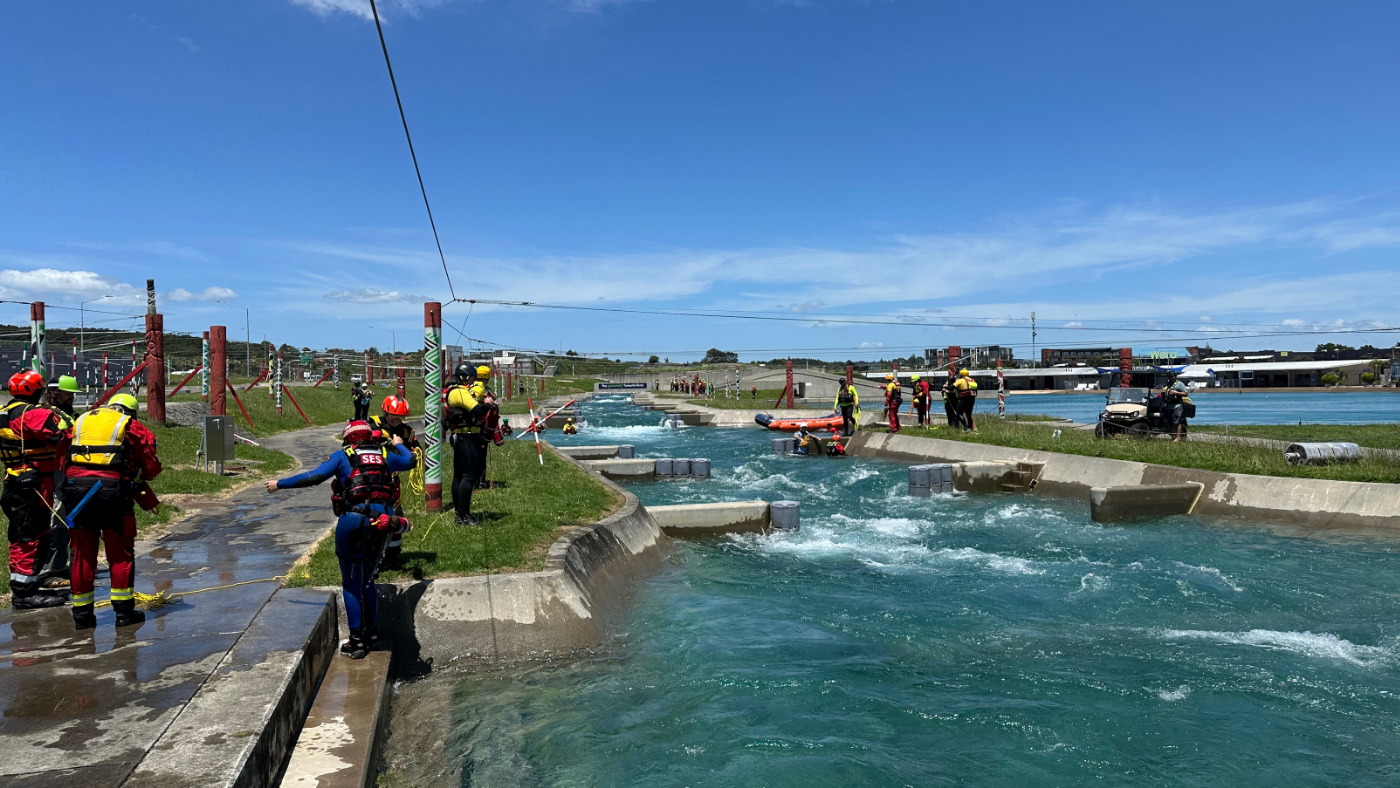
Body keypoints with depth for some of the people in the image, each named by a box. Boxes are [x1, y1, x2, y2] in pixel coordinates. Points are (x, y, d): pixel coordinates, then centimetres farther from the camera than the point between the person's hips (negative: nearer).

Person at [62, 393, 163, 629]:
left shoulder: (81, 421, 21)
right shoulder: (133, 427, 10)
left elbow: (65, 460, 18)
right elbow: (151, 468, 9)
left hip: (74, 485, 4)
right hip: (111, 488, -3)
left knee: (82, 553, 13)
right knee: (120, 553, 8)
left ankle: (82, 614, 19)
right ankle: (124, 611, 11)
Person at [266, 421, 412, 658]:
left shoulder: (343, 456, 6)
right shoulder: (385, 455, 16)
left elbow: (314, 477, -3)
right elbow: (409, 461, 34)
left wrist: (279, 484, 9)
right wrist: (398, 445, 54)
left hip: (353, 521, -4)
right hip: (382, 523, 4)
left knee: (352, 585, 7)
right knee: (367, 579, 22)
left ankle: (357, 641, 8)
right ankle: (370, 632, 29)